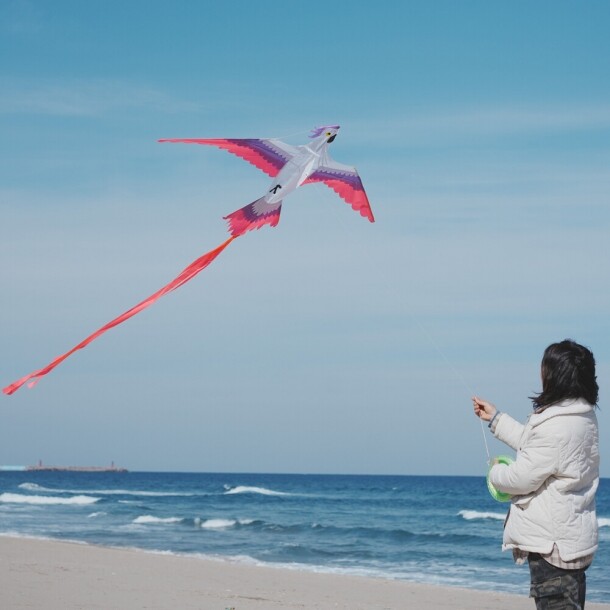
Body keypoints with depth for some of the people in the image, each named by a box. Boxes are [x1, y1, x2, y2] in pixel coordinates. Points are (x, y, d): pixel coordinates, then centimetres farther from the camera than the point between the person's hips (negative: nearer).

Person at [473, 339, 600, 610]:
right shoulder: (582, 416, 7)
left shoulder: (556, 425, -25)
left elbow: (522, 478, -19)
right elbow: (534, 446, 22)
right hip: (573, 536, 10)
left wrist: (496, 472, 3)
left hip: (552, 542, -10)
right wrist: (495, 418, 27)